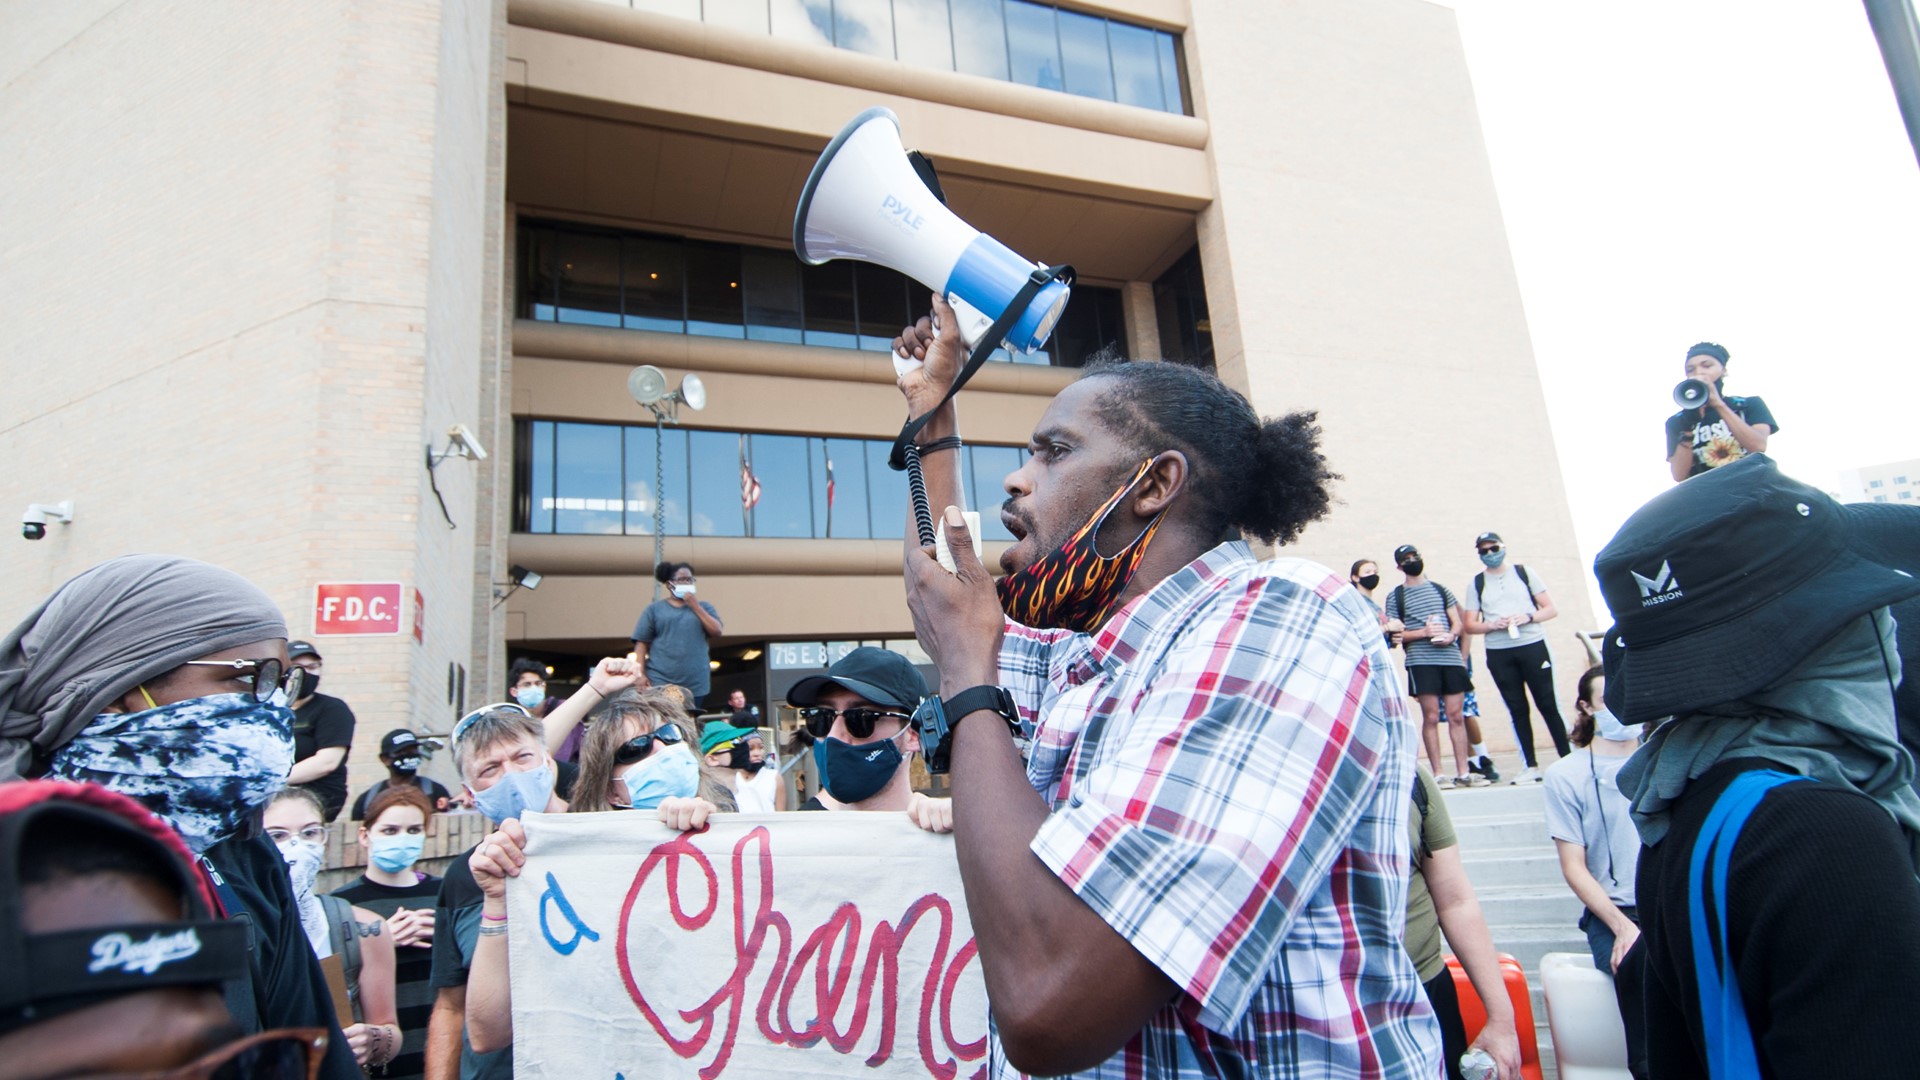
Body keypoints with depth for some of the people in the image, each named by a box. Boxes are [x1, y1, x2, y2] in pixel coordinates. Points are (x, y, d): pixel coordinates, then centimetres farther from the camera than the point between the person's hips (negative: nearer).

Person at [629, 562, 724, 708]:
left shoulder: (703, 607, 15)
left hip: (695, 684, 2)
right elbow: (641, 643, 5)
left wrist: (695, 607, -3)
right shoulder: (655, 609, 9)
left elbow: (717, 632, 0)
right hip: (660, 682, -2)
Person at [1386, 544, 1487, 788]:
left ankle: (1464, 772, 8)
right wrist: (1423, 632, -16)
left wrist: (1451, 635, -9)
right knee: (1431, 717, -4)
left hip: (1451, 657, 3)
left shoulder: (1441, 589, 16)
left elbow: (1457, 621, 13)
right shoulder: (1395, 596, 6)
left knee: (1456, 716, 4)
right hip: (1421, 660, -3)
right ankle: (1439, 773, 1)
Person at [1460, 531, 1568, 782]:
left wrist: (1529, 617, -14)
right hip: (1498, 653, 1)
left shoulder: (1524, 572, 7)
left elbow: (1551, 609, 4)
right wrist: (1492, 625, -13)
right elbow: (1470, 625, 6)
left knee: (1548, 704, -2)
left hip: (1533, 646, -1)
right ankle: (1532, 767, 9)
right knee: (1517, 709, 4)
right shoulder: (1476, 583, 8)